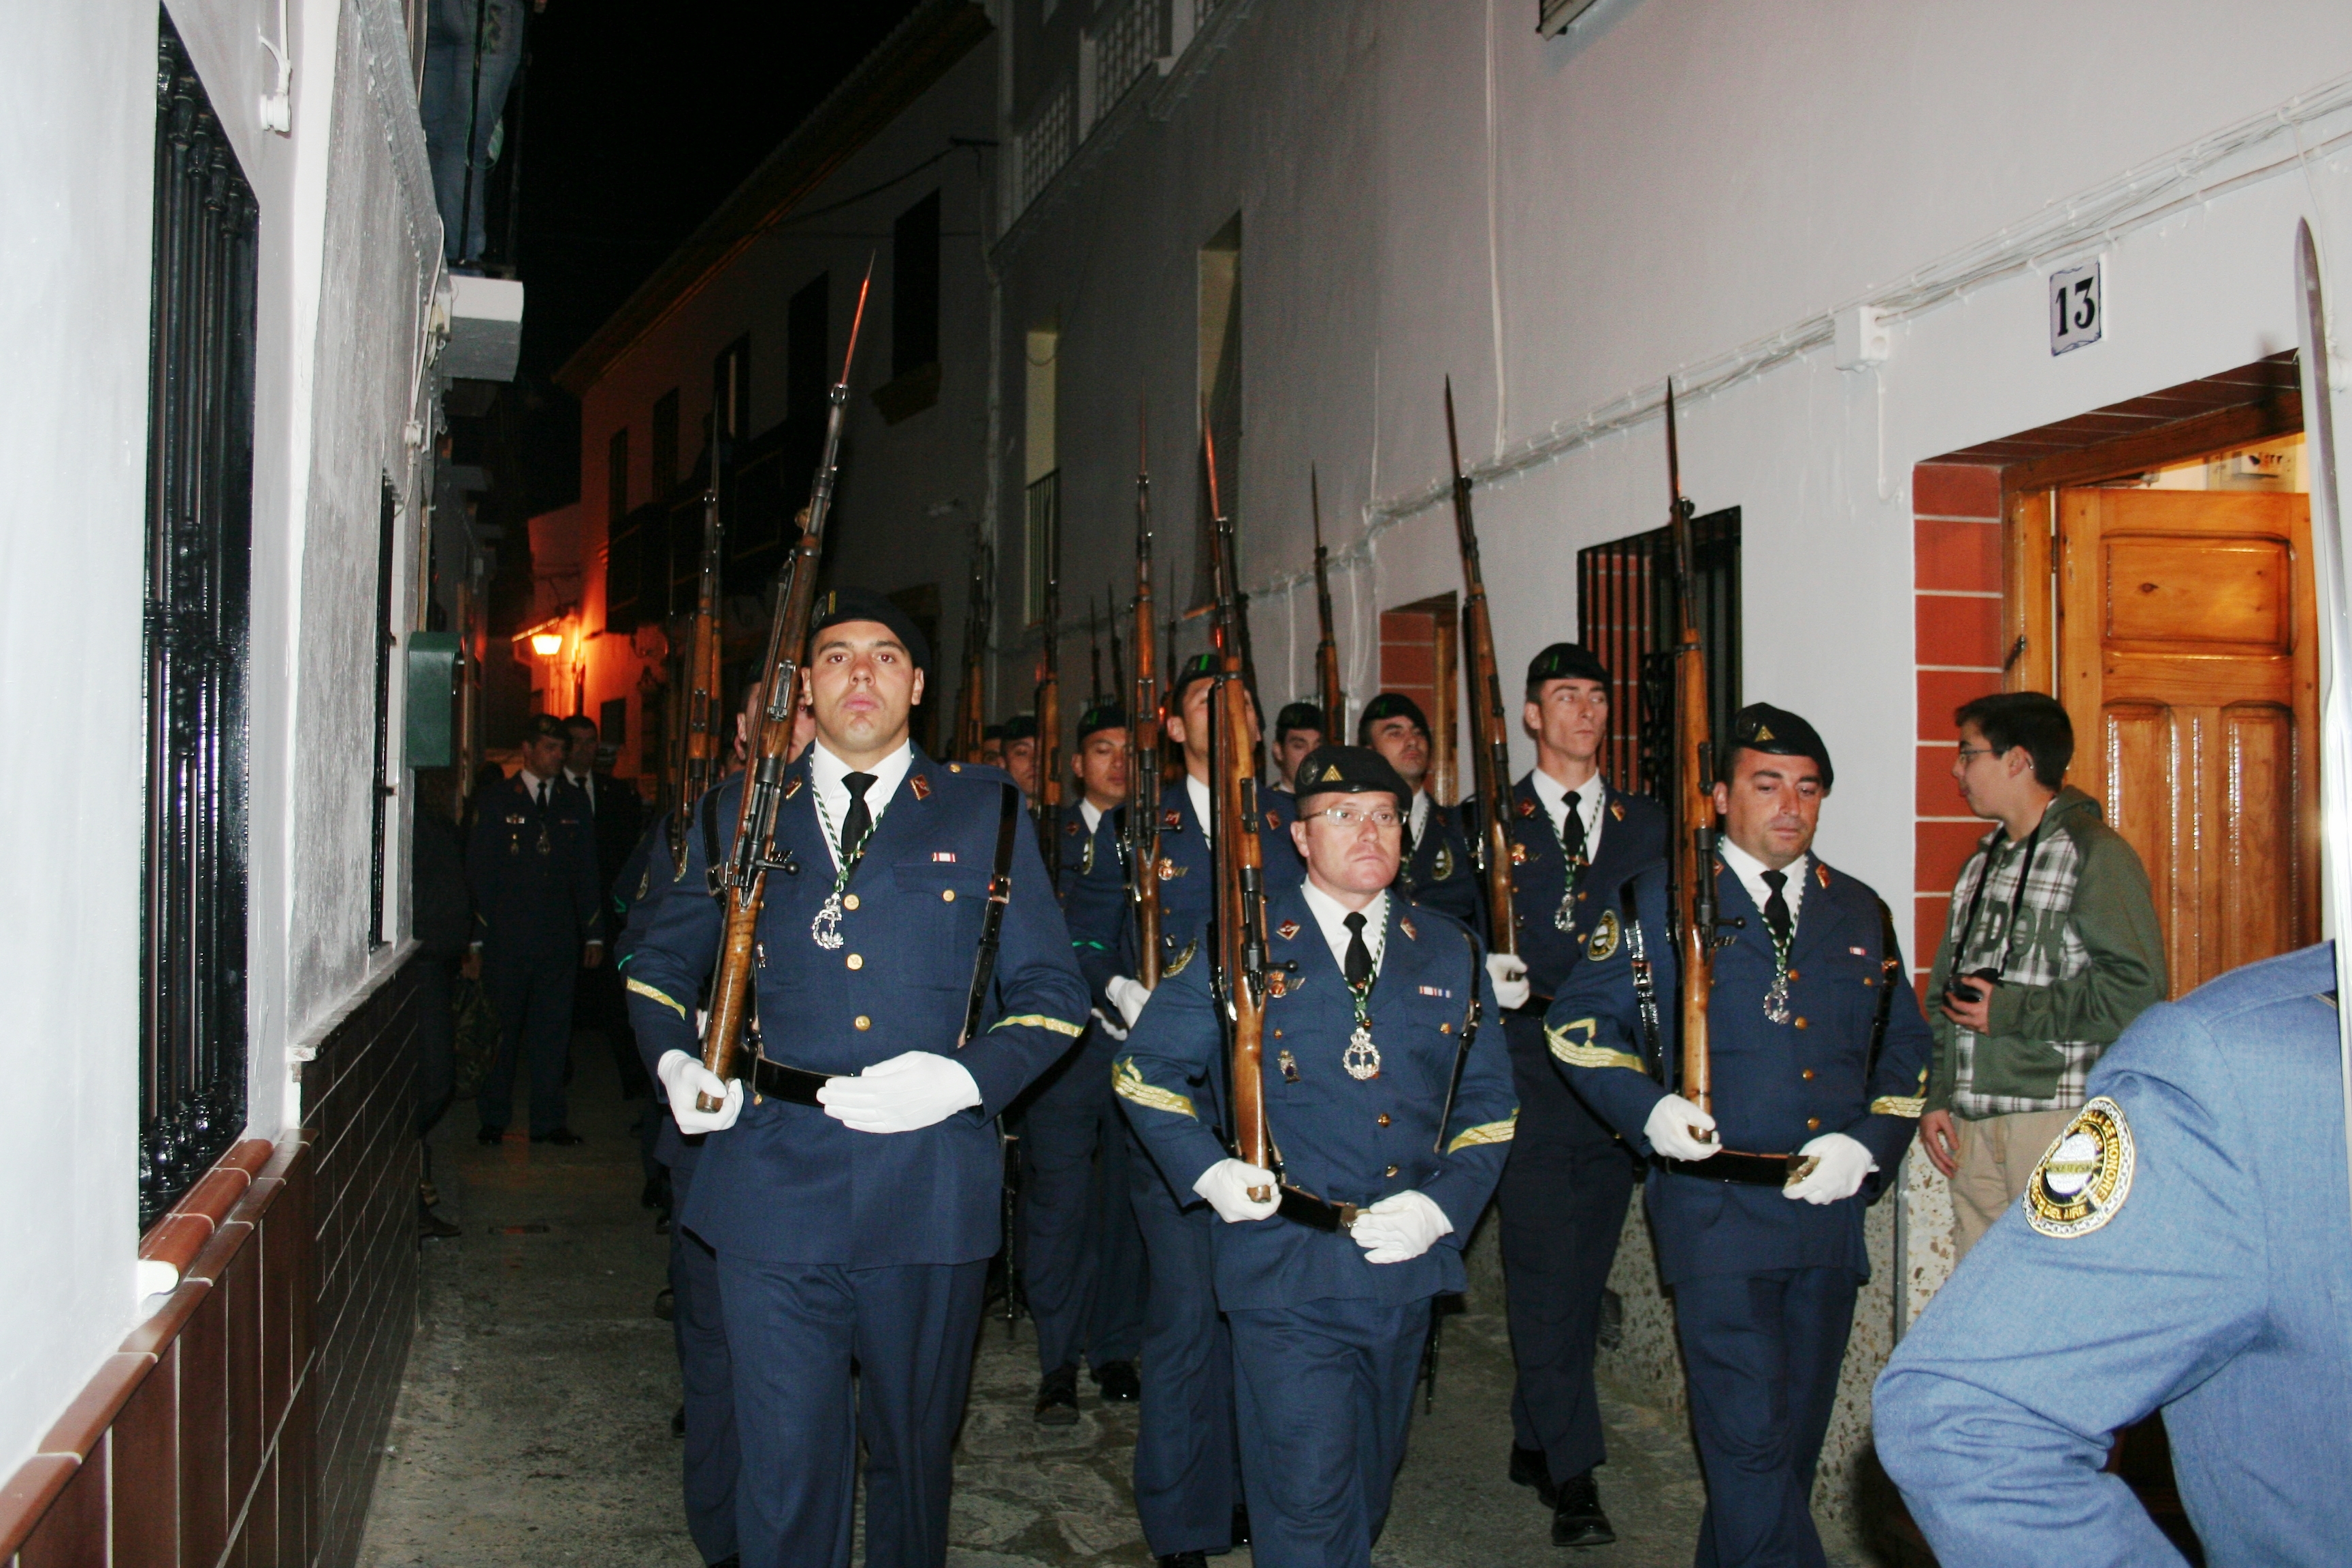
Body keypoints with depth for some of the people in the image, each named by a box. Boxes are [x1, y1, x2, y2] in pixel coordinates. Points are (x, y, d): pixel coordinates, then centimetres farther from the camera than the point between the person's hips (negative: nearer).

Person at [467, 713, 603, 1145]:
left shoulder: (574, 803, 13)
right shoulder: (496, 800, 4)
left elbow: (586, 873, 14)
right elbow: (479, 872, 2)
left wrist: (593, 933, 9)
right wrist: (479, 937, -5)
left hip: (559, 938, 3)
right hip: (506, 939, -2)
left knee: (553, 1029, 4)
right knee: (501, 1029, 2)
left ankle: (548, 1121, 11)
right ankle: (493, 1119, 14)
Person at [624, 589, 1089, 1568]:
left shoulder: (985, 812, 5)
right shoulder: (743, 809, 9)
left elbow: (1051, 992, 5)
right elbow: (660, 962, 19)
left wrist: (965, 1079, -12)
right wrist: (674, 1063, -1)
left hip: (929, 1193, 0)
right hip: (774, 1191, 0)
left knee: (914, 1452, 16)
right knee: (785, 1465, 2)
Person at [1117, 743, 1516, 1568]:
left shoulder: (1450, 953, 8)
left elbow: (1488, 1105, 11)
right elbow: (1147, 1066, 2)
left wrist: (1443, 1205, -6)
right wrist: (1209, 1171, -13)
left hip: (1405, 1272, 4)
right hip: (1285, 1273, -4)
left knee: (1367, 1487, 19)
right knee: (1307, 1498, -5)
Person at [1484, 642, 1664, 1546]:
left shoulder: (1645, 824, 11)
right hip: (1528, 1077, -3)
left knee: (1583, 1273, 10)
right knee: (1544, 1275, -6)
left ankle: (1535, 1441, 26)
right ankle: (1572, 1471, 0)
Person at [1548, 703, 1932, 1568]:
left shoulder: (1859, 912, 13)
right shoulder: (1659, 899, 1)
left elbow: (1905, 1047, 17)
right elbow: (1579, 1019, 2)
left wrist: (1870, 1143, -1)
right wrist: (1647, 1107, -14)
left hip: (1830, 1211, 5)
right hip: (1715, 1212, -5)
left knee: (1796, 1435, 14)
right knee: (1750, 1441, -9)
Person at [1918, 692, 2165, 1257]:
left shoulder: (2096, 854, -6)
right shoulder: (1981, 864, 18)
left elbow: (2137, 988, -16)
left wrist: (2009, 1011, -12)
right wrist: (1936, 1098, 11)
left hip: (2059, 1121, -7)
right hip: (1972, 1124, 7)